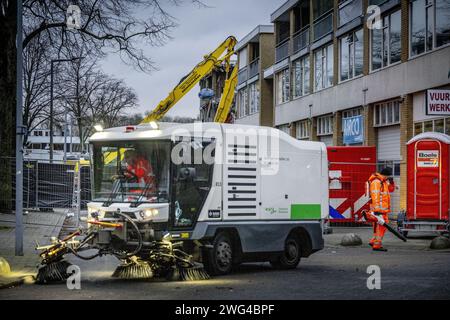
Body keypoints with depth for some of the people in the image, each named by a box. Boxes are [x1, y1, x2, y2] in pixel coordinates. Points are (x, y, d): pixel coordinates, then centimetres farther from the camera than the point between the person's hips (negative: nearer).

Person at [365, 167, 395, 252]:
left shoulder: (383, 182, 16)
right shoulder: (376, 182, -15)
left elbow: (391, 189, 24)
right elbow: (375, 196, -23)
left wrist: (391, 181, 4)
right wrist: (377, 210, -28)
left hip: (383, 209, 10)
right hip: (379, 208, -10)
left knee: (383, 226, 13)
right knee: (380, 226, -9)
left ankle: (373, 241, 19)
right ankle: (377, 245, -8)